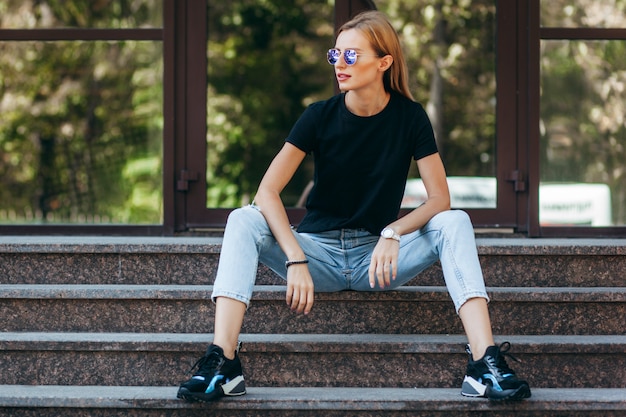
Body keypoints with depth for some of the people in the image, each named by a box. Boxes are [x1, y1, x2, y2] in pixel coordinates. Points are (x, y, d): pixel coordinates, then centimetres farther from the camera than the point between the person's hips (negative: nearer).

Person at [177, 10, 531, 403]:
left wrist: (393, 233, -26)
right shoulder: (321, 116, -6)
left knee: (455, 223, -25)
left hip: (378, 256, 0)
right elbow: (267, 191, -16)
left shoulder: (410, 117, -4)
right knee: (243, 220, -26)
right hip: (320, 249, 0)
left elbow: (440, 198, -7)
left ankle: (486, 364, -37)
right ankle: (222, 363, -41)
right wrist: (296, 261, -29)